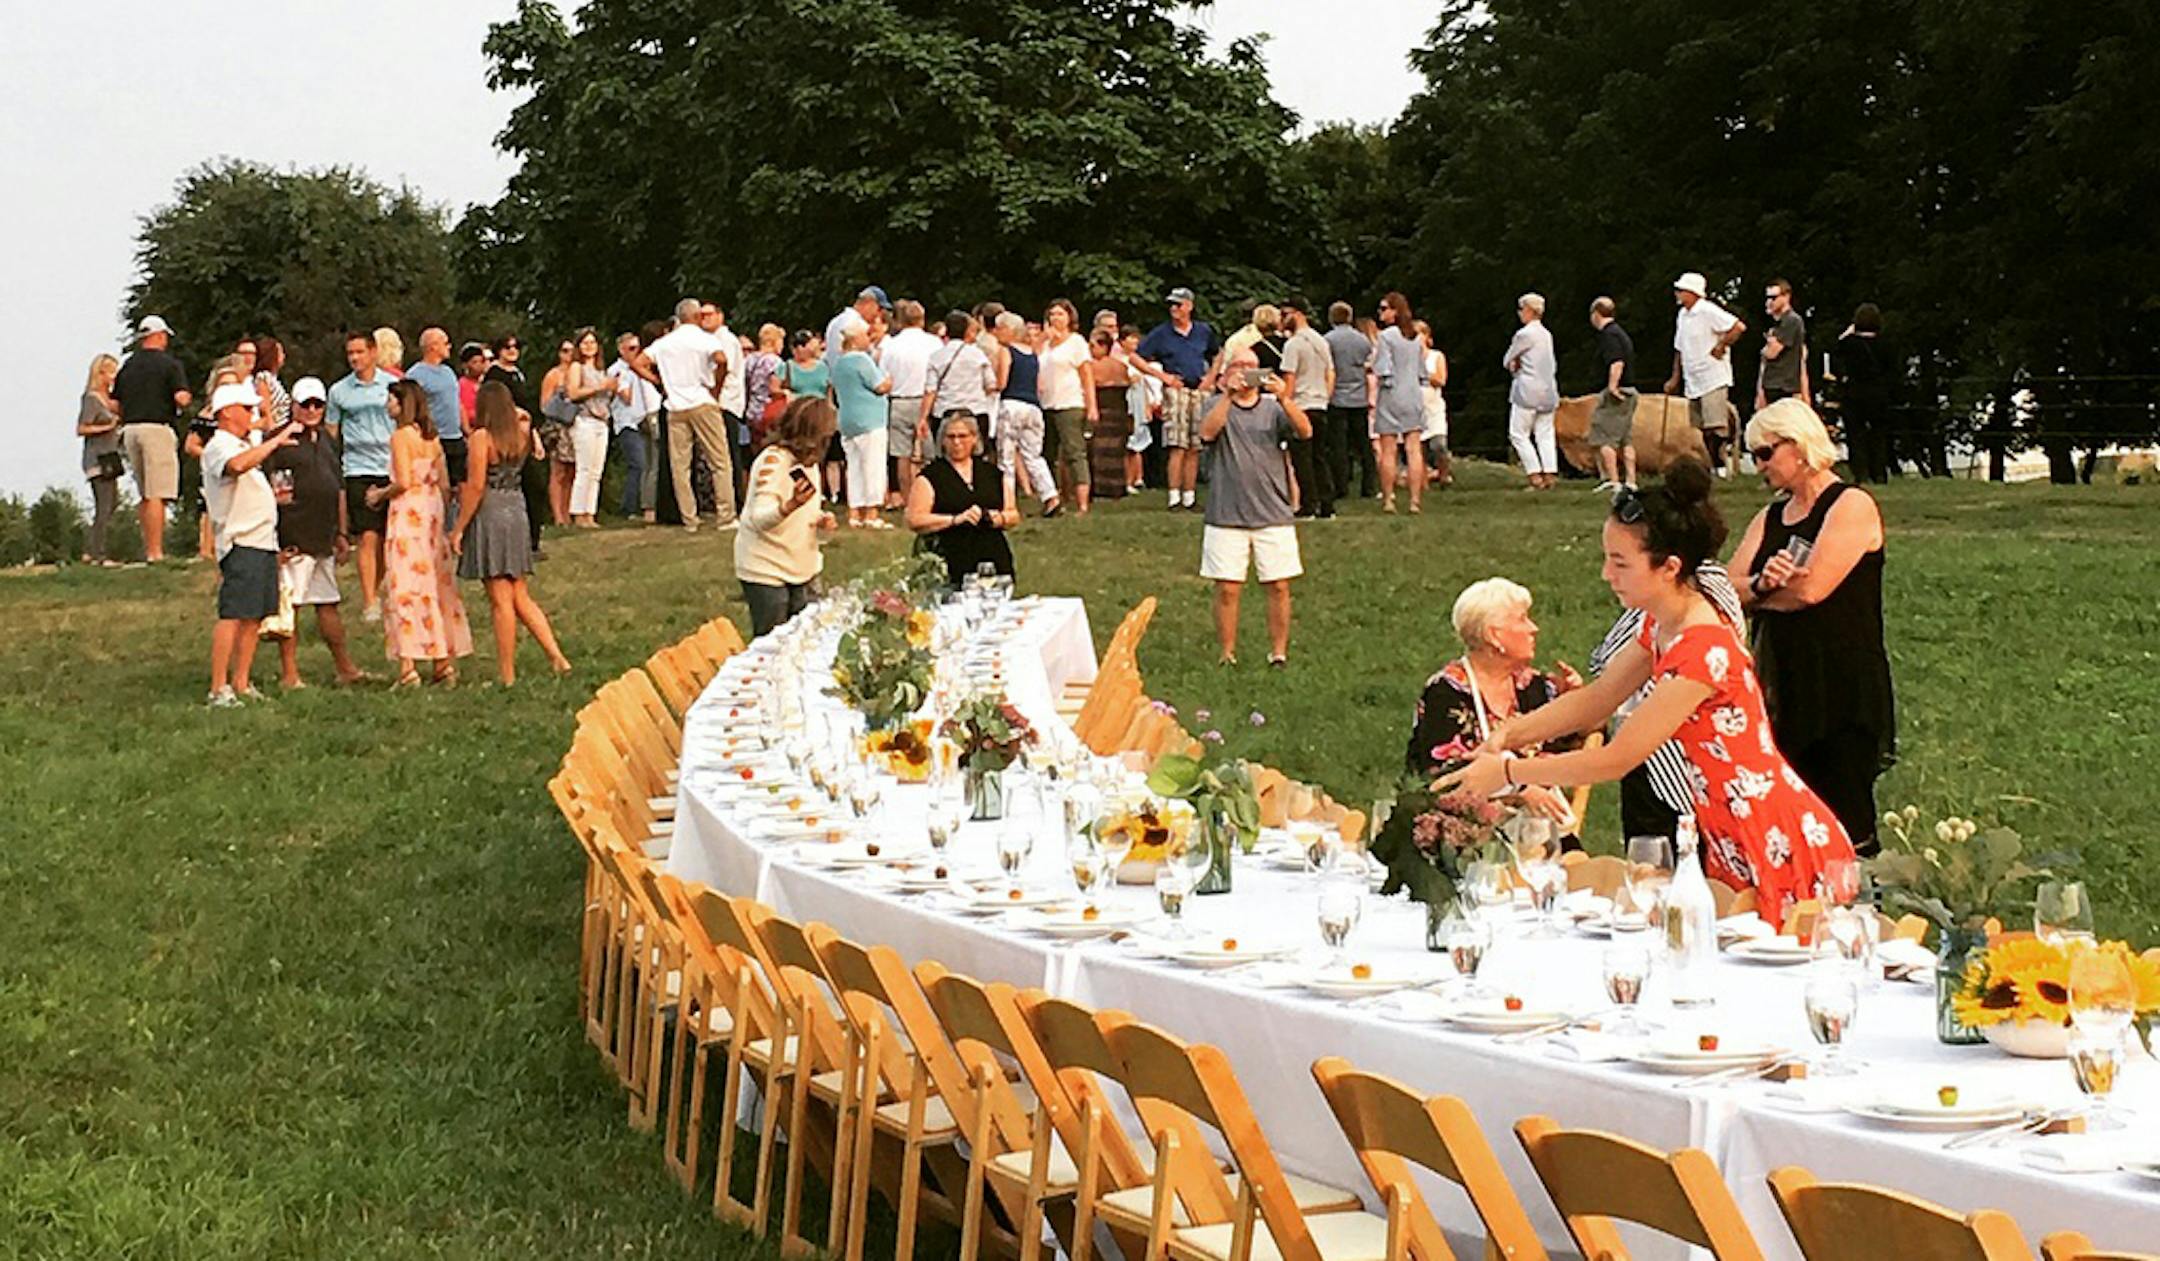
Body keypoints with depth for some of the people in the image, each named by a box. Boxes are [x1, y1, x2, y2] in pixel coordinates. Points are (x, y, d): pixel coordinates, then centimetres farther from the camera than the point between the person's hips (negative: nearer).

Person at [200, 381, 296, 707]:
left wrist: (275, 494, 22)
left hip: (263, 541, 10)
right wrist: (276, 442, -27)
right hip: (241, 543, -10)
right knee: (232, 616, -13)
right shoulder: (219, 446, -9)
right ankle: (219, 689, -15)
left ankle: (241, 684, 15)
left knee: (254, 618, 10)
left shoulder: (243, 445, 24)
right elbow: (238, 465, -33)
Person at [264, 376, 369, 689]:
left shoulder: (327, 440, 17)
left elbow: (339, 488, 23)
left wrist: (341, 532, 21)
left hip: (324, 539, 8)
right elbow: (266, 489, -13)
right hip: (294, 539, -7)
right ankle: (289, 674, 2)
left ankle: (346, 669, 18)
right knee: (290, 605, -3)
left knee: (328, 603, 13)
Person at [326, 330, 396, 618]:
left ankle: (375, 592, 23)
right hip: (358, 470, -2)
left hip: (391, 468, 2)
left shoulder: (391, 385, 7)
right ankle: (369, 604, -10)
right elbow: (331, 435, 10)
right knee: (368, 538, -10)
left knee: (387, 540, 6)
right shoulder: (339, 391, 5)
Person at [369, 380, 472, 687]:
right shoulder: (432, 438, 11)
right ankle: (445, 661, 11)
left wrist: (379, 495, 0)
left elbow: (403, 482, -17)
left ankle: (408, 667, -10)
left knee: (405, 586, -6)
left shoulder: (401, 436, -10)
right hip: (432, 511, 7)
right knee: (436, 585, 10)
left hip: (408, 512, -7)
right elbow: (442, 483, 12)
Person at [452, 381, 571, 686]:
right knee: (522, 598, 13)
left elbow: (476, 486, -14)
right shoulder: (520, 434, 5)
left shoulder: (482, 437, -11)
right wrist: (524, 421, 16)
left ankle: (507, 675, 1)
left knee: (501, 600, -3)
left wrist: (458, 528, -10)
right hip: (516, 512, 6)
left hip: (490, 515, -6)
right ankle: (557, 657, 5)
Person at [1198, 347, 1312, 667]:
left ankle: (1279, 652, 10)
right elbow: (1207, 432, -16)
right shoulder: (1219, 406, 6)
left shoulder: (1273, 407, 8)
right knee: (1227, 589, -1)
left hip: (1274, 514, 1)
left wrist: (1284, 398, -26)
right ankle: (1227, 654, 8)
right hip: (1226, 515, -1)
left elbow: (1305, 431, -9)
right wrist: (1228, 394, -27)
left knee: (1279, 586, 0)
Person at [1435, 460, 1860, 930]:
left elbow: (1616, 759, -22)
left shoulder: (1703, 650, -26)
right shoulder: (1661, 626, 5)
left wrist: (1506, 773, -15)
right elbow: (1595, 699, 15)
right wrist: (1509, 734, 0)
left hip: (1785, 848, -9)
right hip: (1734, 845, 9)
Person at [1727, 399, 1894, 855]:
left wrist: (1751, 592, -1)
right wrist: (1761, 584, -15)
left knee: (1844, 822, -8)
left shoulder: (1852, 506, -6)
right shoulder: (1769, 519, 17)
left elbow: (1813, 587, -18)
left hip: (1845, 691, -7)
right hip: (1783, 688, 7)